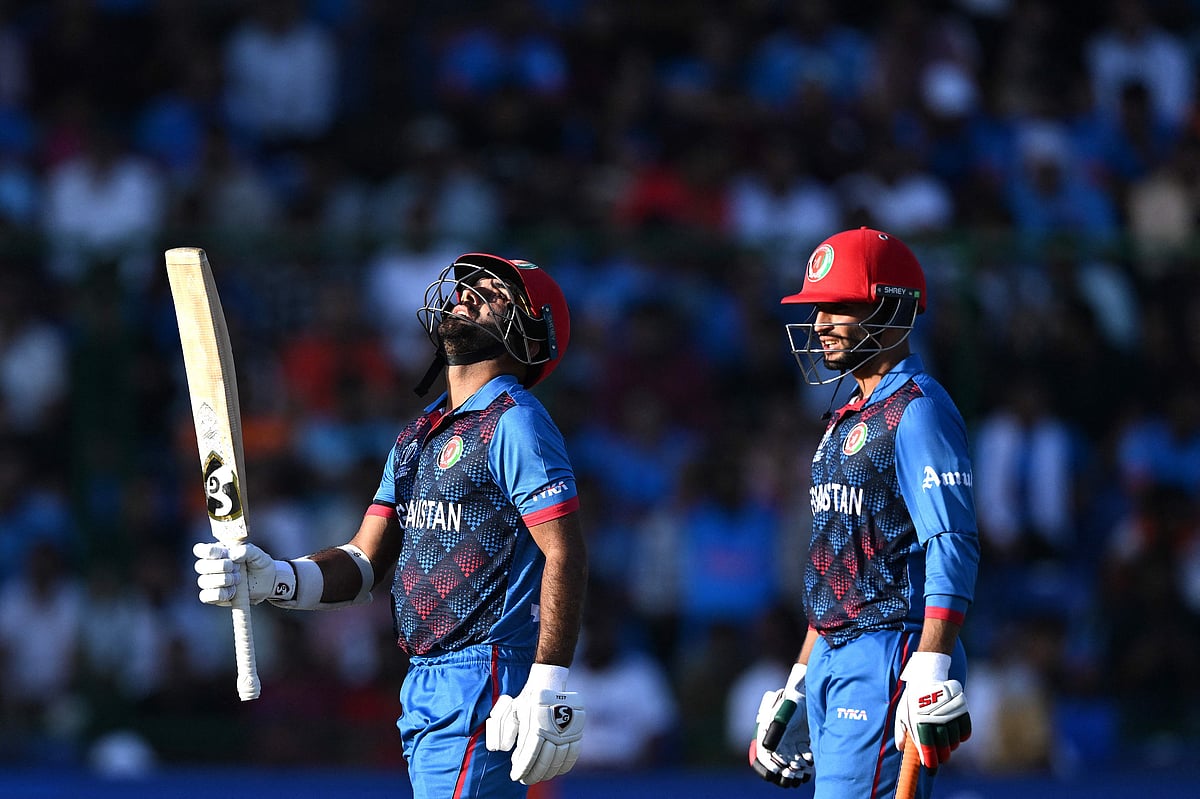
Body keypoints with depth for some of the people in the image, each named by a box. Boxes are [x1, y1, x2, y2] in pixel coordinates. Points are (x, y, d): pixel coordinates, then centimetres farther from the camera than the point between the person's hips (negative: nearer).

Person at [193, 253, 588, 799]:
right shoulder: (417, 437, 19)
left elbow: (565, 555, -15)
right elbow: (364, 565, 15)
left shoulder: (514, 422, -8)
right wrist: (271, 579, -4)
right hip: (423, 688, 9)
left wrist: (547, 690, -22)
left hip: (483, 688, -8)